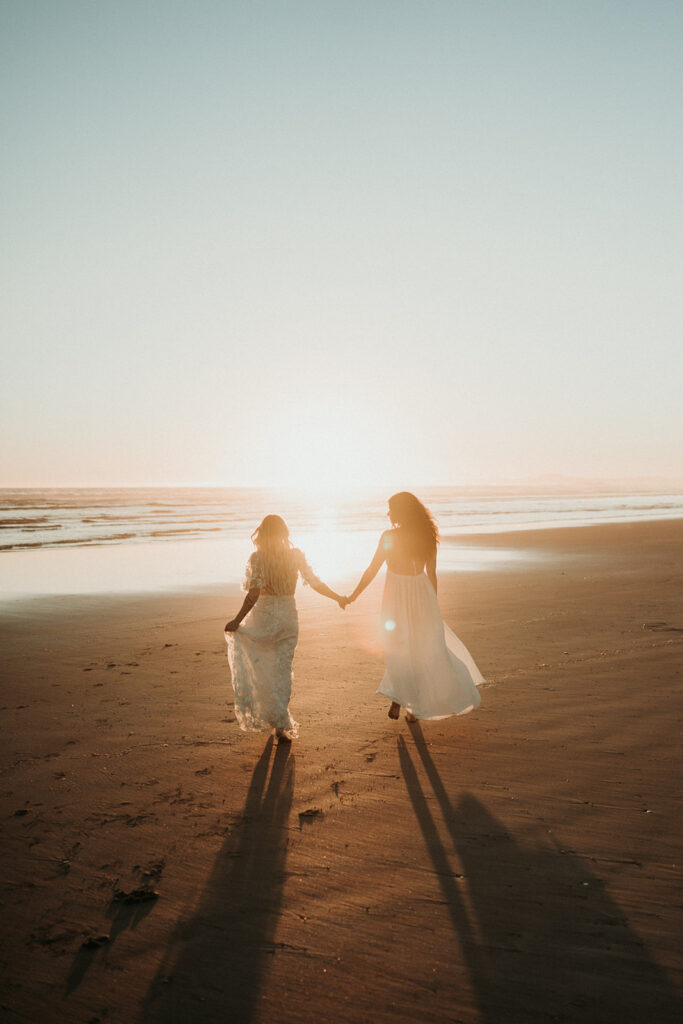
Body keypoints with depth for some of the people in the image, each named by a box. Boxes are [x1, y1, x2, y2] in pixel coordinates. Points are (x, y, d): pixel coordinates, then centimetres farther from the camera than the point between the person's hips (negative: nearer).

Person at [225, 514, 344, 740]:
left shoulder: (258, 558, -11)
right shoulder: (296, 555, -1)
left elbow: (254, 593, -19)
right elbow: (315, 583, 1)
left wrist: (237, 620, -16)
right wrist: (337, 597, 15)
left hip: (264, 616, -3)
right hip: (289, 616, 3)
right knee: (283, 670, 10)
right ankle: (281, 724, 10)